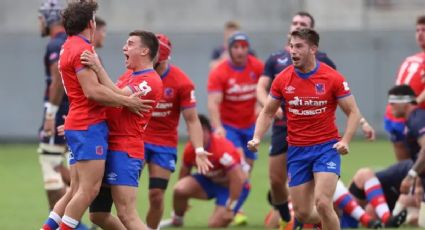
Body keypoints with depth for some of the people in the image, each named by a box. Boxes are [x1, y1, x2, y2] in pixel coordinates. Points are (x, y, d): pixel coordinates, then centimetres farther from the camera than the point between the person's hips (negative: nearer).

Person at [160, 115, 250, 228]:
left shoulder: (222, 148, -33)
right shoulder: (190, 149, -13)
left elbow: (238, 179, -32)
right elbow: (184, 171, 5)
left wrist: (230, 209, -28)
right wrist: (182, 201, 10)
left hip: (233, 186, -5)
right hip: (210, 180, 5)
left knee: (215, 225, -20)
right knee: (180, 189, -22)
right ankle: (177, 221, 6)